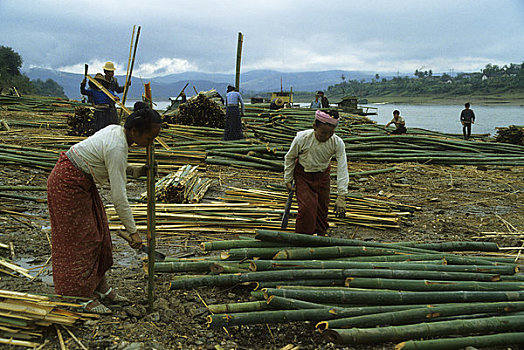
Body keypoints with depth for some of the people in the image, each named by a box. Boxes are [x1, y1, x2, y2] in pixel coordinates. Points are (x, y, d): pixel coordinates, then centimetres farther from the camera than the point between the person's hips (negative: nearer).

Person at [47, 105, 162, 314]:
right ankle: (84, 297, 8)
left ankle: (101, 288, 22)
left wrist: (135, 171, 2)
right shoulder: (117, 148, -29)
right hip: (68, 184, -10)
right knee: (81, 238, -3)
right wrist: (132, 231, -22)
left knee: (98, 233, 12)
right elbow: (119, 197, -28)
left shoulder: (117, 131, -1)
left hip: (83, 182, 10)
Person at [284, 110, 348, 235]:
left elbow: (342, 169, -24)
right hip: (302, 174, -2)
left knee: (322, 206, 10)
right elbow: (289, 158, -10)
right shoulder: (302, 138, -29)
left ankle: (321, 233, 36)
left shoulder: (337, 143, -26)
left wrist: (341, 197, -29)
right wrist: (288, 180, -4)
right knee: (307, 207, -11)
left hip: (322, 175, 2)